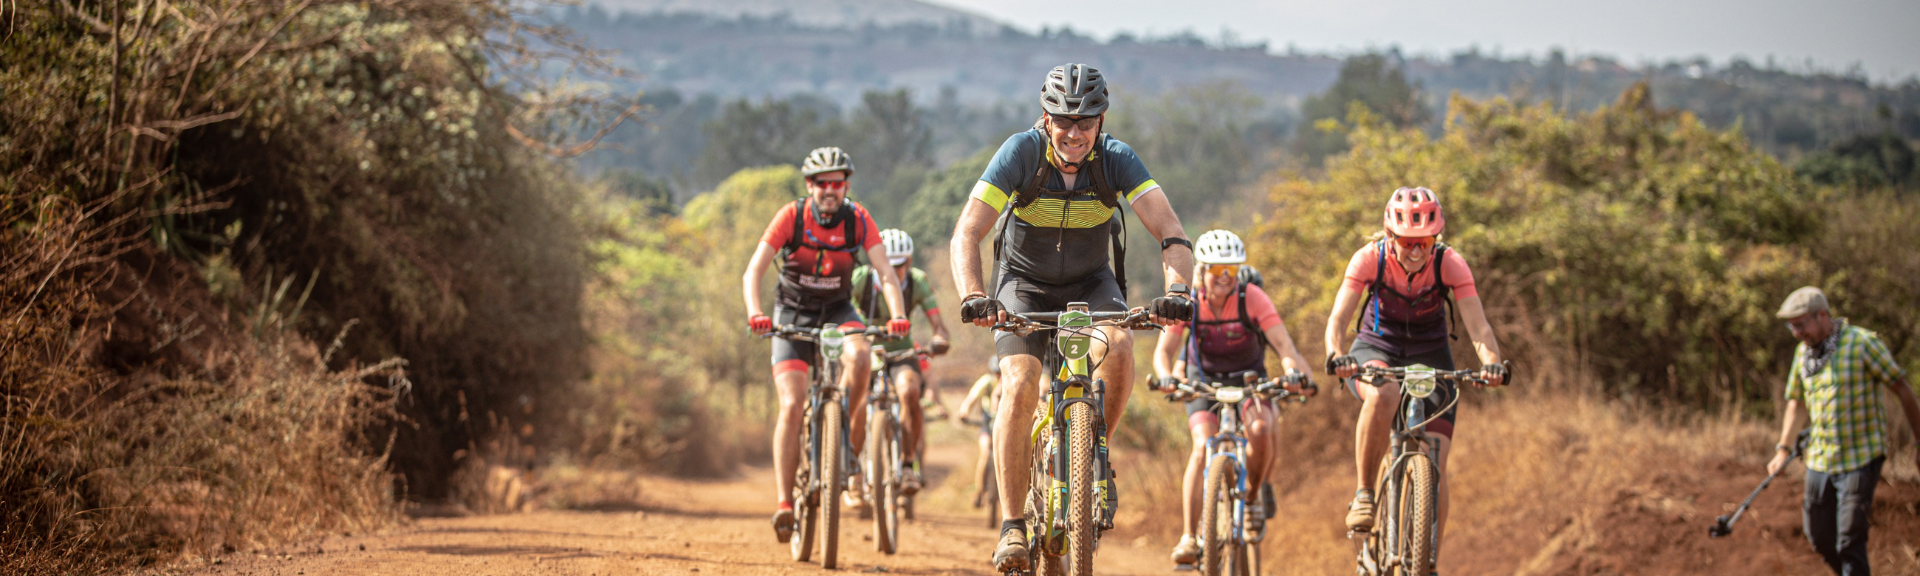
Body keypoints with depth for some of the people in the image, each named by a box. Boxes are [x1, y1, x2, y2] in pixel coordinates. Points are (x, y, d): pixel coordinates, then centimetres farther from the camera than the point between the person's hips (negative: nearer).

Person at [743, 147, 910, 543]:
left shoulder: (858, 220, -14)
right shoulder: (791, 217, -18)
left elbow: (885, 273, -22)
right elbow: (753, 273, -24)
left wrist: (897, 316, -40)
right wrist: (755, 313, -43)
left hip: (838, 311, 1)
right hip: (794, 314, -1)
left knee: (859, 357, -33)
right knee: (792, 405, -17)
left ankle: (844, 438, -10)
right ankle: (784, 503, -16)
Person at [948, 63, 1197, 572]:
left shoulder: (1116, 159, -21)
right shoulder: (1021, 153, -24)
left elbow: (1169, 230, -29)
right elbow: (967, 233, -30)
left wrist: (1177, 289, -48)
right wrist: (973, 296, -49)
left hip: (1091, 282, 1)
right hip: (1025, 282, -1)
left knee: (1118, 346, -31)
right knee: (1020, 385, -24)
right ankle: (1012, 526, -17)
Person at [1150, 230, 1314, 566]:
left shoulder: (1252, 298, -23)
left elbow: (1284, 345, -30)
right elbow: (1164, 350, -24)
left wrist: (1292, 371, -51)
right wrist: (1166, 376, -47)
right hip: (1203, 381, 0)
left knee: (1262, 429, -29)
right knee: (1203, 447, -23)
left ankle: (1252, 496, 0)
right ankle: (1189, 537, -21)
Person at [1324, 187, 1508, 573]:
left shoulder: (1449, 264, -21)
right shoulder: (1370, 259, -22)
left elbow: (1478, 326, -29)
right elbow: (1338, 318, -28)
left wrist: (1492, 363, -49)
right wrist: (1336, 356, -49)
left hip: (1430, 354, 1)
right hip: (1377, 349, -1)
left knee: (1435, 466, -12)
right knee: (1382, 396, -39)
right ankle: (1364, 494, -23)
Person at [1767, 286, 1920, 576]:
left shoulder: (1862, 342, -12)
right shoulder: (1804, 351, 7)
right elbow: (1797, 401, 21)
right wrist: (1783, 448, 12)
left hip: (1860, 457, -6)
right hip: (1819, 459, 6)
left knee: (1849, 542, -12)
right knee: (1819, 537, 10)